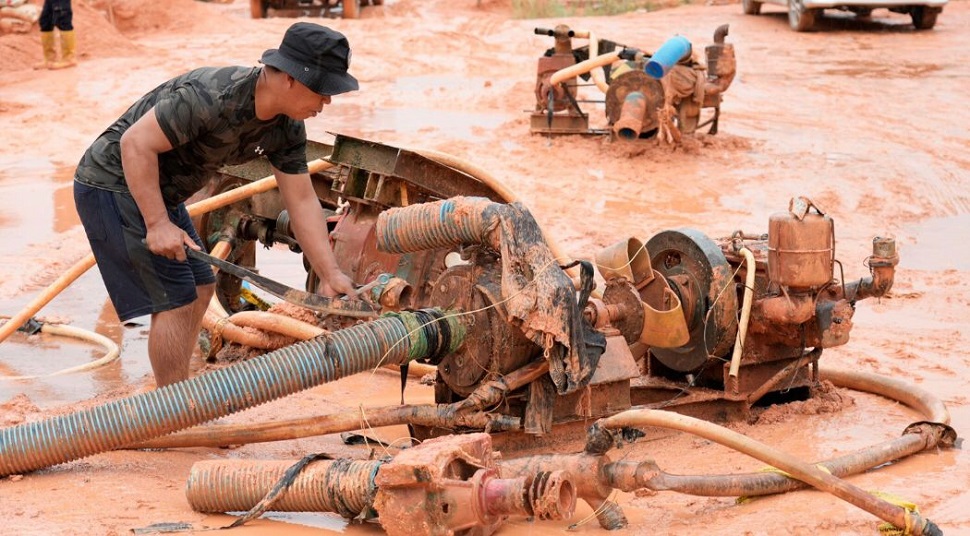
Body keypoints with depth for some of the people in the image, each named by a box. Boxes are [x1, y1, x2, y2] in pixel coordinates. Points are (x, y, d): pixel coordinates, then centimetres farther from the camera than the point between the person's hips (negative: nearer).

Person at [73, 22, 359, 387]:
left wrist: (330, 274, -7)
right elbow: (136, 143, -28)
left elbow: (302, 201, -1)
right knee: (176, 300, -11)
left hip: (159, 192, 9)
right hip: (114, 183, -9)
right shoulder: (213, 96, -31)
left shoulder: (287, 129, -5)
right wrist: (157, 223, -29)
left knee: (200, 289, 12)